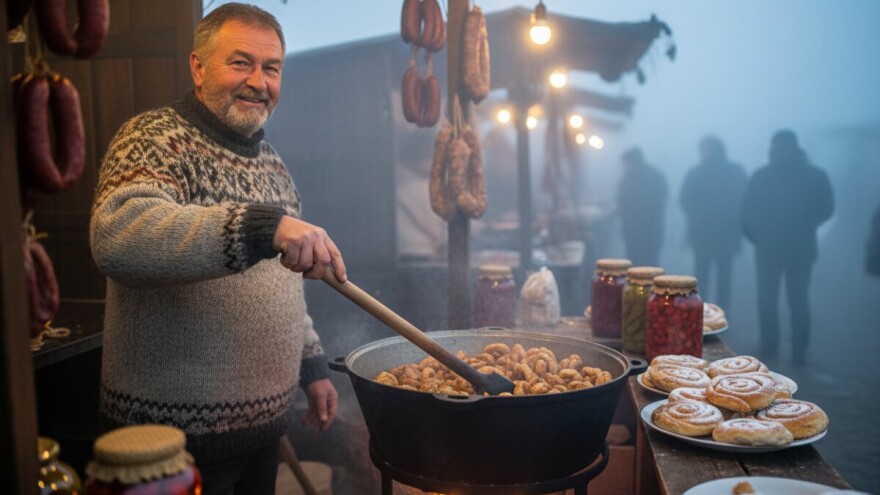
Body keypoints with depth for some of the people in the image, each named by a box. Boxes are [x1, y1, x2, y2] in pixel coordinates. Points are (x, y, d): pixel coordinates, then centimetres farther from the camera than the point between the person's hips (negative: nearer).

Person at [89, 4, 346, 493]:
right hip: (179, 431, -7)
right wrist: (263, 225, -40)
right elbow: (115, 235, -33)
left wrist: (312, 365, 15)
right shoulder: (158, 138, -11)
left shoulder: (270, 161, 12)